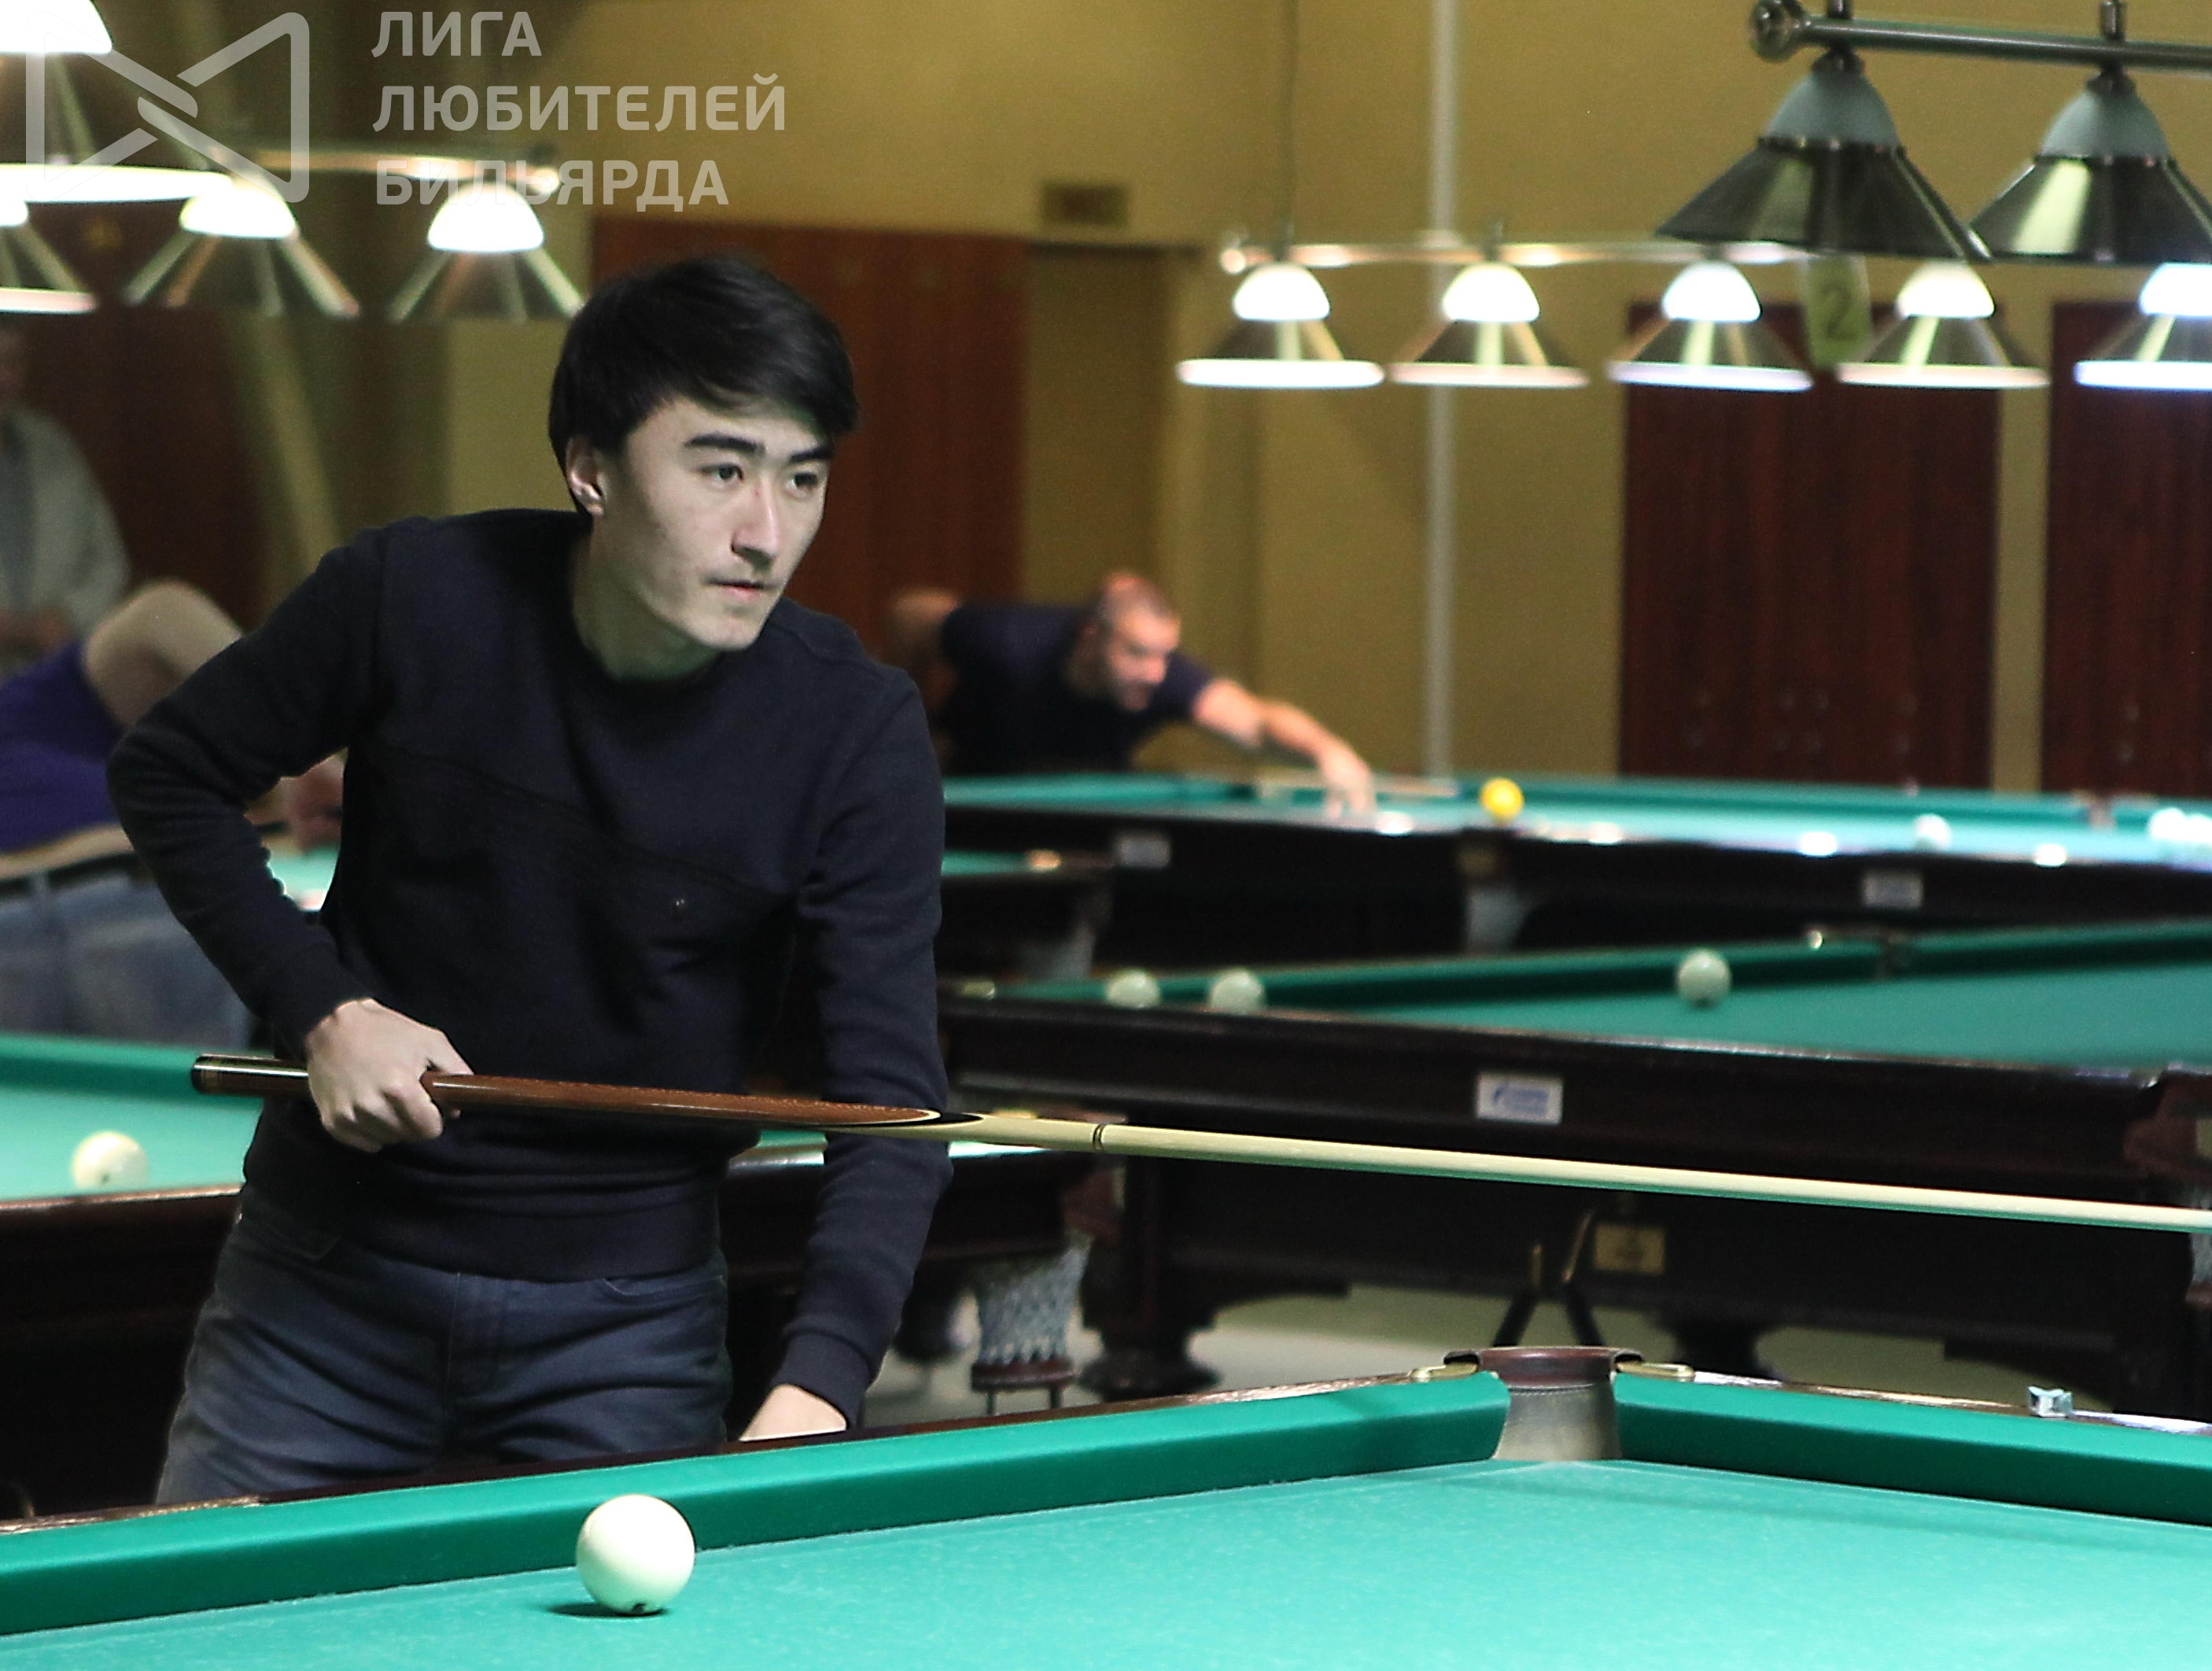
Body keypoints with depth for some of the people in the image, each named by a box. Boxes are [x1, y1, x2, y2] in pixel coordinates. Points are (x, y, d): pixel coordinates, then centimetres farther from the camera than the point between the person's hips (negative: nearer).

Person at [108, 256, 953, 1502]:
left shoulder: (859, 731, -16)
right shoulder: (413, 602, -14)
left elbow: (893, 1091, -20)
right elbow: (172, 777, 2)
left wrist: (821, 1378, -36)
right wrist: (324, 1011, -13)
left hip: (628, 1319, -1)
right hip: (329, 1283, 1)